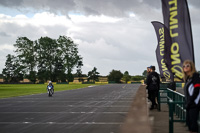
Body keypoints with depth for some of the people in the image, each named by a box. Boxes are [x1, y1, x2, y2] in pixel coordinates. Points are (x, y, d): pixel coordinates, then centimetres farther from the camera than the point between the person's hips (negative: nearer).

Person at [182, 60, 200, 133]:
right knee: (188, 121, 12)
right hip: (189, 104, 9)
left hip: (194, 104, -9)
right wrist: (187, 103, 9)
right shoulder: (187, 78, 16)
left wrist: (189, 102, -15)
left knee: (193, 121, -8)